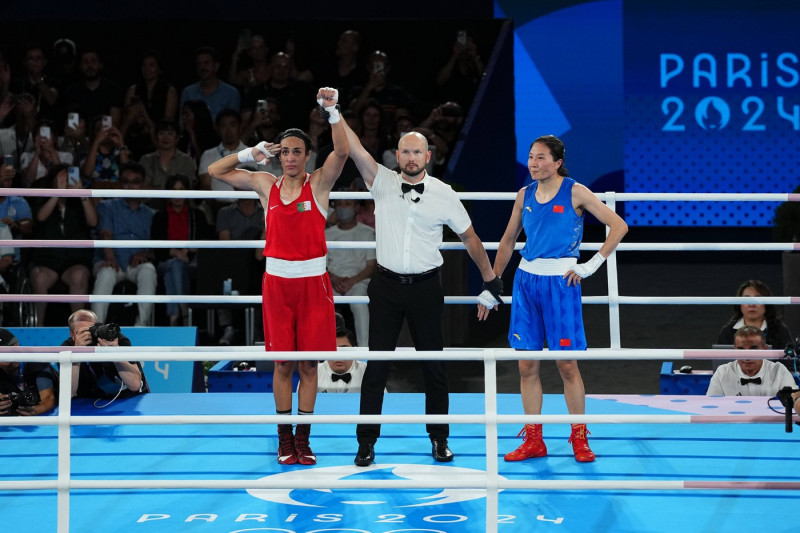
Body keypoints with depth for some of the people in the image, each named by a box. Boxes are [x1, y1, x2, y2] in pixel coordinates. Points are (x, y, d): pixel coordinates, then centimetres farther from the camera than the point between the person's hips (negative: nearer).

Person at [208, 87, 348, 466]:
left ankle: (303, 438, 11)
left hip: (312, 281, -2)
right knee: (282, 363, 4)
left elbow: (342, 152, -19)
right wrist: (250, 154, -1)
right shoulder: (266, 184, 7)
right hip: (277, 280, 2)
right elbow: (215, 171, 11)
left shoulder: (318, 183, -1)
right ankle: (285, 439, 12)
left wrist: (333, 112, -31)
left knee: (308, 363, 3)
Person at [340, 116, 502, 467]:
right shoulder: (383, 182, 1)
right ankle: (367, 442, 7)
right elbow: (355, 149, -11)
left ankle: (439, 439, 19)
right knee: (376, 366, 0)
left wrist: (489, 277, 16)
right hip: (386, 286, 0)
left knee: (433, 366, 6)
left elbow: (469, 236, 11)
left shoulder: (443, 194, 1)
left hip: (425, 288, 0)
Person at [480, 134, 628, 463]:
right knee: (527, 365, 4)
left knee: (567, 364, -2)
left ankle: (579, 438, 10)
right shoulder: (525, 195, 9)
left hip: (560, 282, -5)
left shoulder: (575, 193, -5)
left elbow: (619, 227, -7)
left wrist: (591, 266, -10)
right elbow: (508, 241, 18)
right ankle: (533, 440, 12)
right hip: (526, 280, 5)